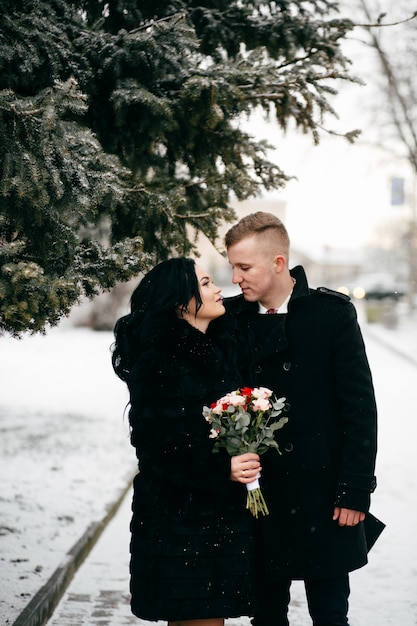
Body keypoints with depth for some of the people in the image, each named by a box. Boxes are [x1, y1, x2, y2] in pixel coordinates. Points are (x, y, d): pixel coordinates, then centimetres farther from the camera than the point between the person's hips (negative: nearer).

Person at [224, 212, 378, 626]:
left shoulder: (333, 313, -6)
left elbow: (361, 407, -6)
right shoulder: (231, 317, 2)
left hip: (321, 495, -2)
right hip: (258, 494, 3)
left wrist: (355, 491, -9)